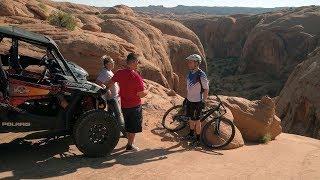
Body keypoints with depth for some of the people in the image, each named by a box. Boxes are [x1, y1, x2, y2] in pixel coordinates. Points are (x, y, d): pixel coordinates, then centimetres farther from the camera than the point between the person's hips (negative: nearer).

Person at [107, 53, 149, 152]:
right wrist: (147, 90, -3)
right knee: (134, 126, 10)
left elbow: (110, 83, 9)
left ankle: (130, 141, 38)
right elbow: (141, 94, -23)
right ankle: (130, 145, 19)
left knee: (128, 125, 23)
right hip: (134, 106, -6)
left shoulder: (120, 73, -5)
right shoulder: (136, 76, -23)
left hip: (124, 105, 6)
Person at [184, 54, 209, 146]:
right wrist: (186, 97, 18)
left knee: (196, 120, 3)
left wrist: (203, 101, -17)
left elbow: (206, 89, -15)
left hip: (197, 101, -7)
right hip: (189, 100, 7)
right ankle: (191, 134, 38)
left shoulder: (201, 75, -20)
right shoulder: (190, 73, 3)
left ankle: (198, 139, 16)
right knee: (191, 118, 19)